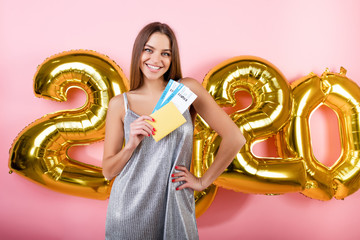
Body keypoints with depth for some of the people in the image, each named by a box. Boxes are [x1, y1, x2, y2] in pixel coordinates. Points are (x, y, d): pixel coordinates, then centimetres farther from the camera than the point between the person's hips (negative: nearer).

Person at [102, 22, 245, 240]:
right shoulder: (120, 104, 0)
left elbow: (235, 138, -3)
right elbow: (108, 171, 3)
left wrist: (204, 181, 0)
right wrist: (131, 145, -15)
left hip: (174, 210, 0)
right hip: (129, 211, 1)